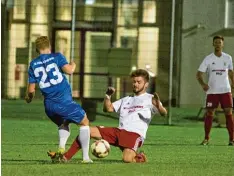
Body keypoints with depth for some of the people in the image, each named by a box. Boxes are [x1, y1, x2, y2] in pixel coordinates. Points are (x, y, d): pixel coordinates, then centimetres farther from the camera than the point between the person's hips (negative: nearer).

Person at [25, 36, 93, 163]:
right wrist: (73, 65, 8)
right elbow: (69, 70, -15)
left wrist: (28, 98, 31)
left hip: (49, 105, 4)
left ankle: (61, 146, 1)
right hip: (64, 100, -4)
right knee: (84, 123, 15)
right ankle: (86, 157, 7)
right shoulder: (56, 57, 0)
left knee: (63, 125, 31)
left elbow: (31, 89, 9)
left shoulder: (33, 64, 10)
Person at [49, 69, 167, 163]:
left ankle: (140, 158, 3)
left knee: (127, 159, -33)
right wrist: (108, 96, 4)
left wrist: (158, 105, -32)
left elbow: (163, 113, -9)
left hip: (135, 134, -6)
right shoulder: (126, 100, 27)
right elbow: (107, 108, 23)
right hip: (119, 131, 6)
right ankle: (65, 157, -2)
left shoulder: (149, 99, 6)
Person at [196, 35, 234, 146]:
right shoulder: (208, 59, -2)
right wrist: (203, 84, -23)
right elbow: (199, 74, -5)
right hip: (212, 91, -1)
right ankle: (206, 138, 10)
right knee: (209, 114, -1)